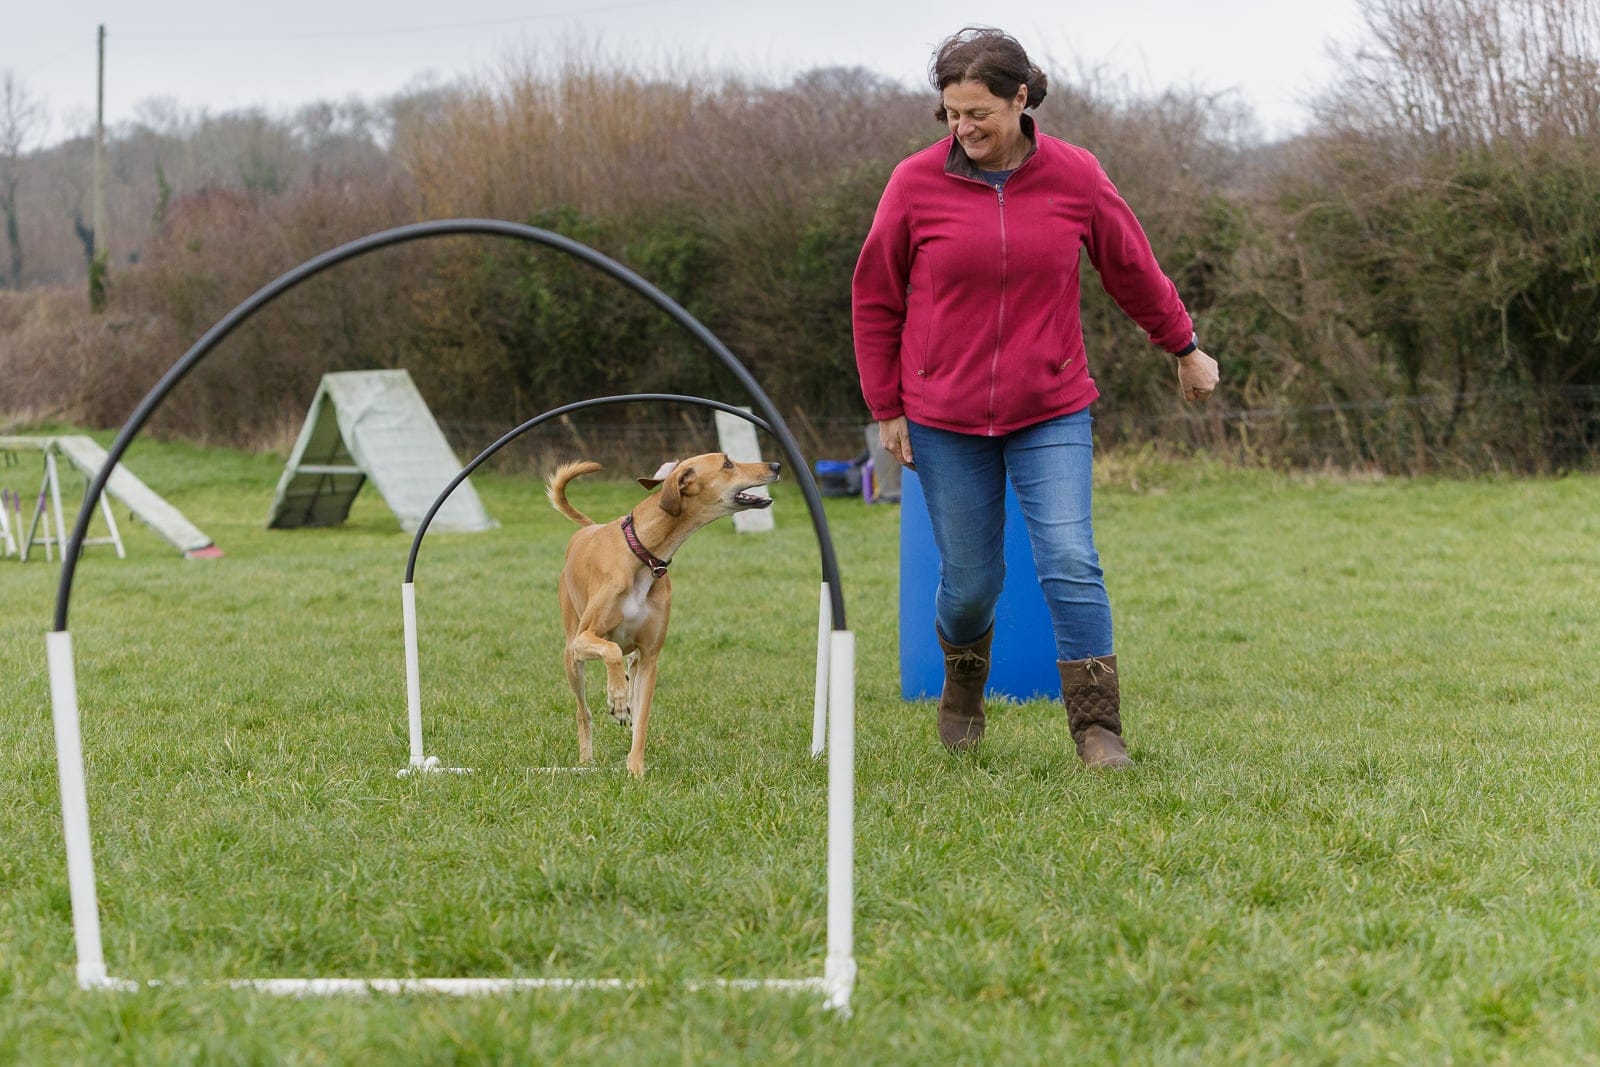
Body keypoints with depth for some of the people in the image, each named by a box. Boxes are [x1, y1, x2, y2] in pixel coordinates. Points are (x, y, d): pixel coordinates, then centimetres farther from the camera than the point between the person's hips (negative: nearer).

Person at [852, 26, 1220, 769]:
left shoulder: (1074, 176, -5)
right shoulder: (916, 183, -8)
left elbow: (1133, 269, 10)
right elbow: (874, 299, 3)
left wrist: (1185, 349, 20)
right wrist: (886, 408, 4)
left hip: (1052, 411, 0)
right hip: (946, 418, 0)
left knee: (1070, 561, -12)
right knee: (969, 581, 6)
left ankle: (1096, 728, -5)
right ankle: (963, 683, 38)